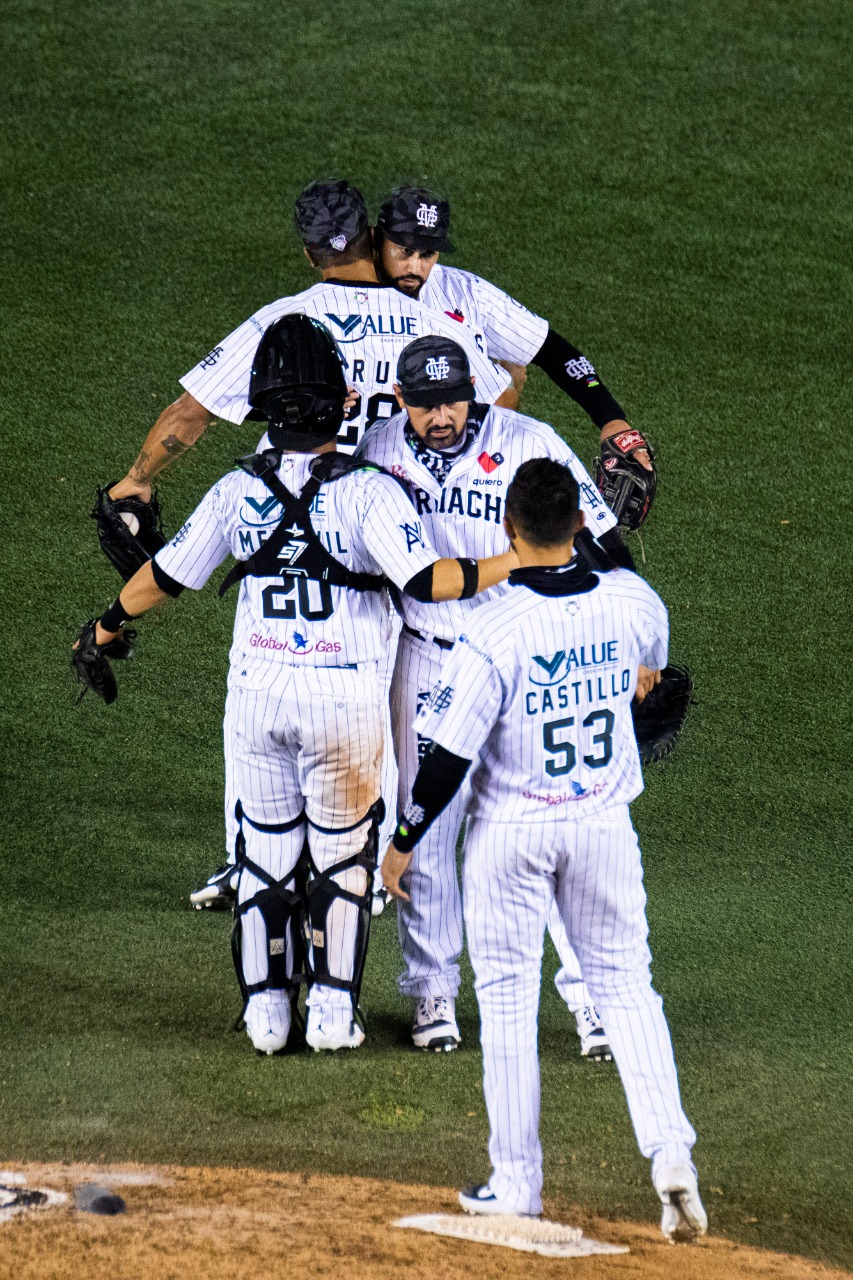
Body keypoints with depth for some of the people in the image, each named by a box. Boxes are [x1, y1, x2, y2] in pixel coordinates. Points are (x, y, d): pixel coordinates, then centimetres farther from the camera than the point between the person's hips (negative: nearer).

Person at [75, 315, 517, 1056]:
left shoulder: (238, 492, -3)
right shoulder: (368, 492, -14)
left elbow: (166, 577, 6)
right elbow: (424, 582, -23)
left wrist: (112, 622, 23)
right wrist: (516, 567, -16)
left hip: (256, 690, 2)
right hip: (344, 696, -2)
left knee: (265, 848, 14)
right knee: (342, 850, 12)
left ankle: (266, 1009, 16)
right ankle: (333, 1010, 12)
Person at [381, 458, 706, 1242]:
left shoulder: (493, 631, -20)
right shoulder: (630, 602, -8)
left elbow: (450, 755, -16)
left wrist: (405, 841, -3)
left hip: (511, 830, -3)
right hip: (603, 823, 3)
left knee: (507, 999, 9)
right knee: (626, 986, 13)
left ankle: (516, 1181, 14)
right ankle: (670, 1151, -3)